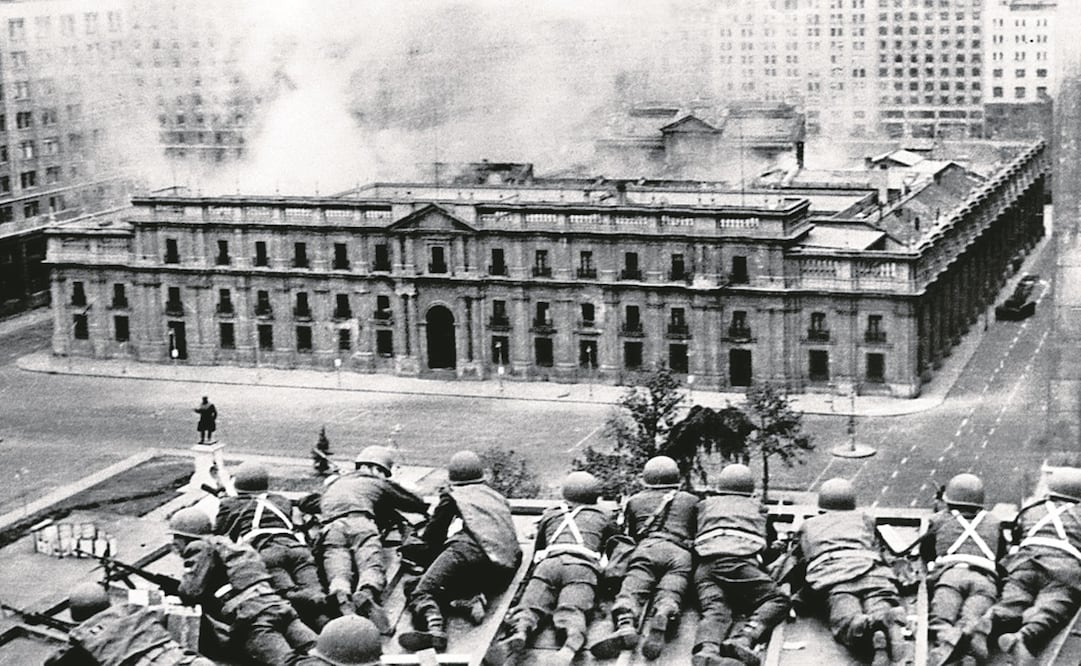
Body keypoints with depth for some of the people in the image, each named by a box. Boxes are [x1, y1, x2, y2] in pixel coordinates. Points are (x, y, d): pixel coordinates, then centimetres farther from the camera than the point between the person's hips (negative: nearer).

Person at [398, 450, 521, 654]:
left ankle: (433, 629, -40)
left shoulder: (452, 494, 24)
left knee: (423, 592, -9)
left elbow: (432, 534, 27)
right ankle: (479, 598, -13)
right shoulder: (498, 498, 36)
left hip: (470, 547, -5)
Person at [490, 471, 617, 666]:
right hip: (582, 566, -1)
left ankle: (520, 632, -49)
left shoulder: (549, 514, 34)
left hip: (548, 562, 1)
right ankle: (570, 645, -56)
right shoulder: (603, 516, 32)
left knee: (529, 606, -14)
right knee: (573, 612, -23)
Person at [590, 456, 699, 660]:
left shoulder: (635, 500, 30)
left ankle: (626, 625, -49)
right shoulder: (691, 501, 31)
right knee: (669, 593, -19)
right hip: (680, 552, 1)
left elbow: (628, 534, 36)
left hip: (647, 548, -1)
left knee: (631, 590, -17)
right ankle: (661, 620, -54)